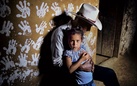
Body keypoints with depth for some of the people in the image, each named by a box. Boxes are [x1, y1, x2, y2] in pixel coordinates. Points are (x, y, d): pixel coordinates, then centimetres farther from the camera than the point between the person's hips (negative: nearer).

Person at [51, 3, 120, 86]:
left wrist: (89, 61, -8)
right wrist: (81, 67, -26)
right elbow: (57, 62, -20)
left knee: (110, 73, -3)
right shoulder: (60, 32, -20)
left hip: (82, 66, 7)